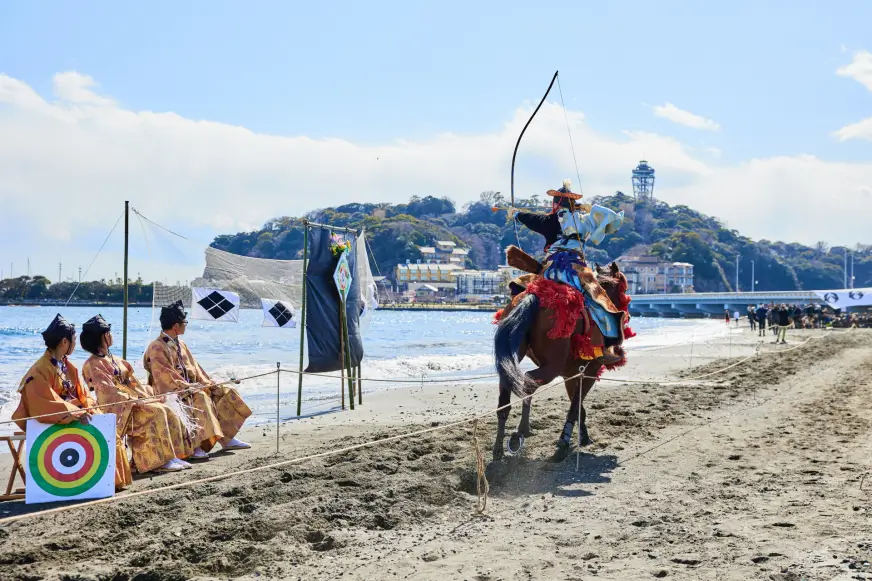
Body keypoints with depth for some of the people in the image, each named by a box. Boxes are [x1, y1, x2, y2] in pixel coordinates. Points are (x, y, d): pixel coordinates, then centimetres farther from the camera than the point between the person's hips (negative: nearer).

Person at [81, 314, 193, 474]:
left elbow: (130, 380, 17)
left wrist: (148, 394, 2)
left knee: (166, 412, -10)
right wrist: (133, 401, -26)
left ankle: (173, 455, -15)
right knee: (156, 412, -27)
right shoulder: (93, 364, -7)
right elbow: (107, 390, -18)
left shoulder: (112, 359, 20)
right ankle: (160, 460, -26)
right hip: (116, 408, -8)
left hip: (131, 400, 8)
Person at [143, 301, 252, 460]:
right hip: (170, 393, -9)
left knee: (224, 392, -2)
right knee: (200, 397, -34)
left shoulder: (180, 345, 15)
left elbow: (194, 368, 17)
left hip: (188, 387, 9)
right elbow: (166, 377, -20)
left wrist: (208, 383, 2)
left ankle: (226, 438, -2)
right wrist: (190, 387, -24)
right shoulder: (157, 348, -13)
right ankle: (193, 446, -37)